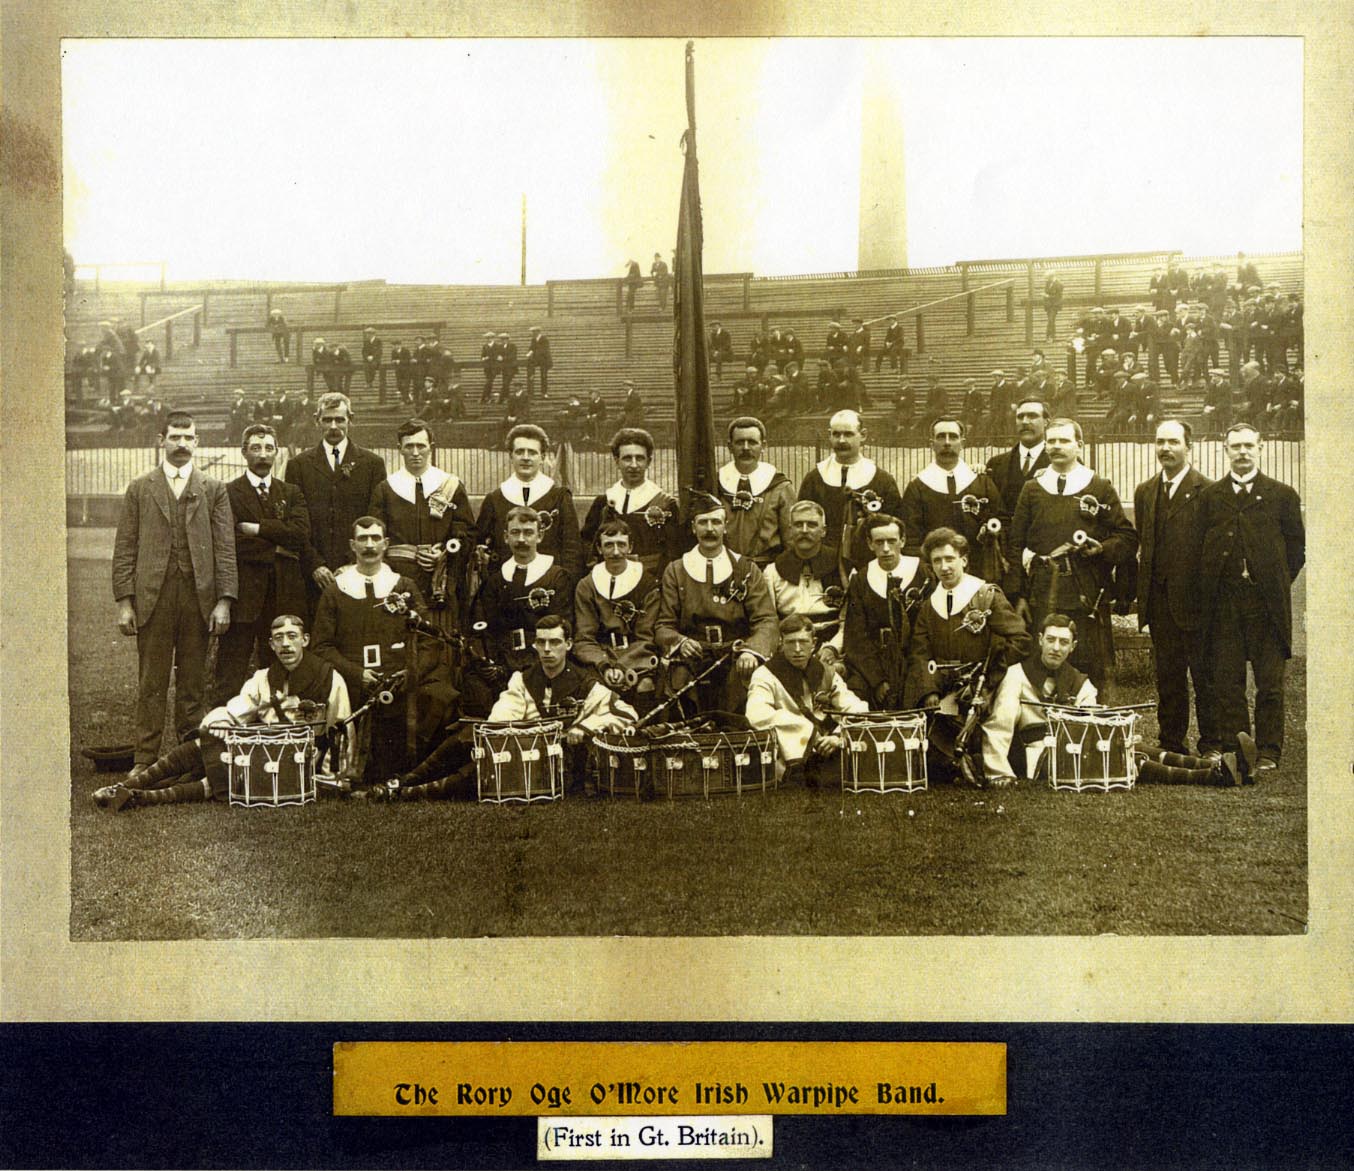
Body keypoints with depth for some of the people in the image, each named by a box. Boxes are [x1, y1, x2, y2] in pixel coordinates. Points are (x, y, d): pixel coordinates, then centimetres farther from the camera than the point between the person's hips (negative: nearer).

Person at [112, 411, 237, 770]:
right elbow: (124, 549, 6)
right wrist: (124, 601, -2)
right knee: (151, 685, 1)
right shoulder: (140, 489, 9)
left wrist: (224, 601, -4)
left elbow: (225, 548, 5)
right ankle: (145, 760, 6)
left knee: (192, 683, 6)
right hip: (153, 597, 0)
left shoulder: (213, 490, 10)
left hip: (199, 597, 1)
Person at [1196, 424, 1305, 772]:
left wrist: (1277, 583, 4)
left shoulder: (1282, 495, 7)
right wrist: (1209, 592, 2)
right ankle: (1233, 750, 10)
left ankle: (1268, 752, 9)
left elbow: (1297, 546, 9)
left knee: (1270, 683, 1)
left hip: (1266, 601, -1)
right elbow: (1200, 548, 8)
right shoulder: (1209, 496, 10)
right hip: (1224, 604, 1)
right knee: (1227, 683, 3)